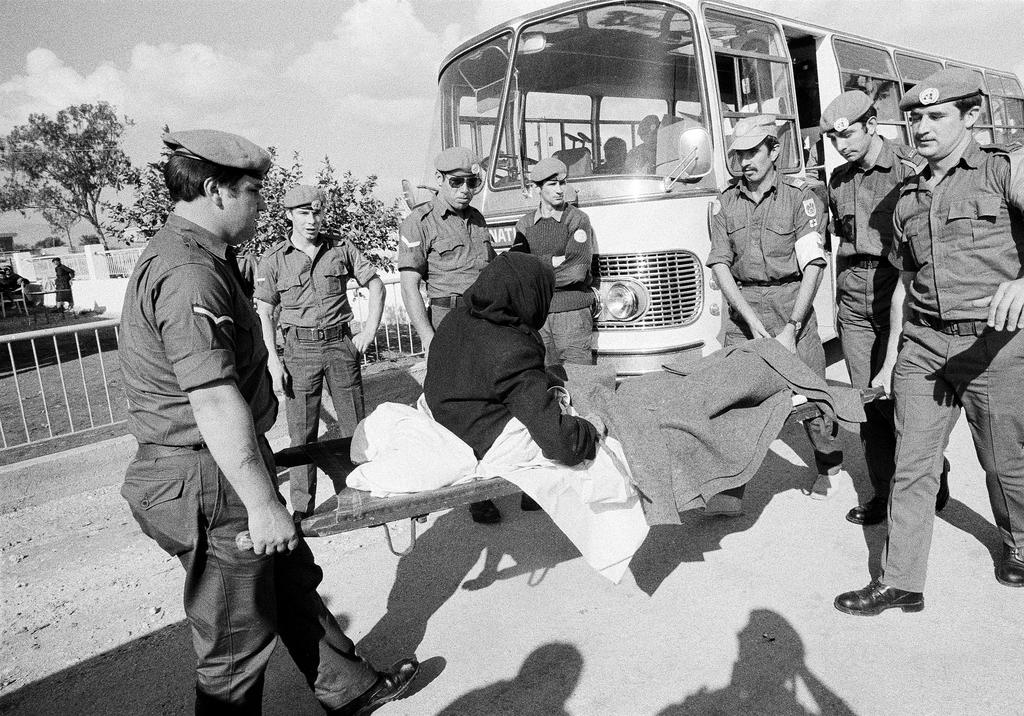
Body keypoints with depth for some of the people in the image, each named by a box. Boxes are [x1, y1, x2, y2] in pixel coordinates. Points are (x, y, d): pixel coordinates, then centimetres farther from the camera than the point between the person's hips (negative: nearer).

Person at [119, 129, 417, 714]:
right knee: (238, 642, 6)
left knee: (294, 582, 22)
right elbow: (214, 401, -29)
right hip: (210, 483, -11)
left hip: (226, 468, 11)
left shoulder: (200, 259, 13)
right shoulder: (187, 275, -23)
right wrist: (263, 504, -25)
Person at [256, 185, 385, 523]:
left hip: (341, 344, 2)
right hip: (300, 348, -1)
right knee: (302, 432, 3)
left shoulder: (341, 247, 2)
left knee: (355, 425, 7)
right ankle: (302, 506, 15)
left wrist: (369, 331, 2)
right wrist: (273, 362, -8)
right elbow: (264, 314, 0)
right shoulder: (274, 259, -2)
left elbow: (375, 284, 10)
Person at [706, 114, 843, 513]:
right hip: (743, 305, 2)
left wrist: (791, 327, -17)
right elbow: (720, 265, 0)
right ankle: (730, 488, 0)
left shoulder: (798, 196, -3)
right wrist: (754, 322, -11)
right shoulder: (726, 202, 6)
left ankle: (829, 464, 30)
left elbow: (812, 266, -8)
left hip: (790, 303, -2)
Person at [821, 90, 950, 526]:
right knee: (867, 400, 6)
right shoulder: (838, 179, 13)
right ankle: (883, 493, 18)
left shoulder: (911, 170, -4)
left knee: (896, 400, -5)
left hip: (897, 298, -5)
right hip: (854, 303, 5)